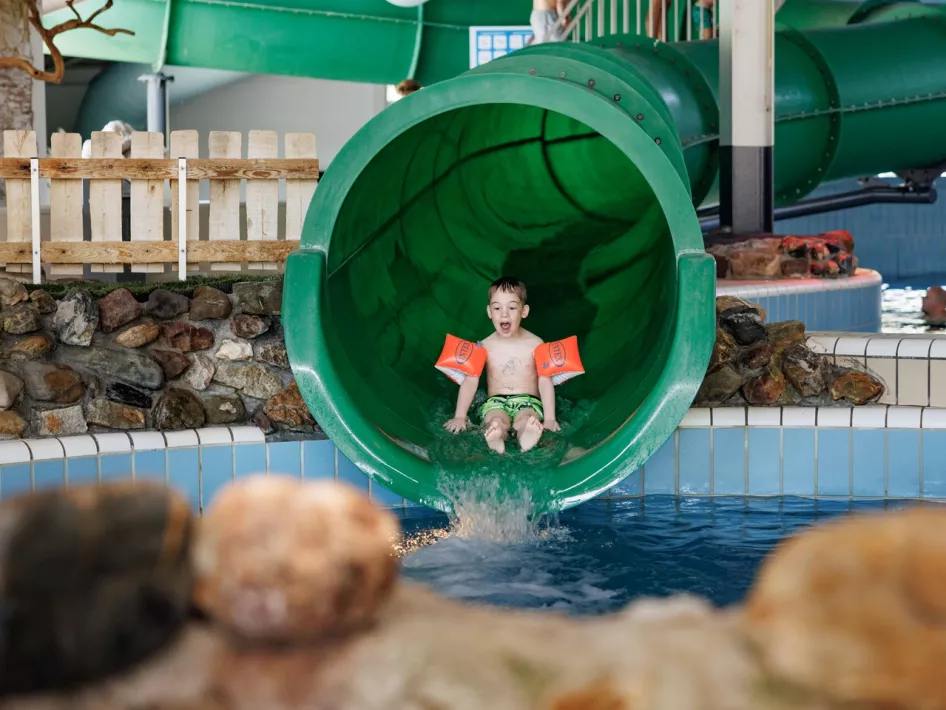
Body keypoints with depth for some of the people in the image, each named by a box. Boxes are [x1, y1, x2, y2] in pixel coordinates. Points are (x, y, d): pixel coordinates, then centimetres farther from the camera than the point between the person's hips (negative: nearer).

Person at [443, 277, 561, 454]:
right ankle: (495, 441, -68)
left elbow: (545, 381, -1)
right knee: (497, 420, -36)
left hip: (528, 400, 0)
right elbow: (471, 380, 1)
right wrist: (460, 417, -5)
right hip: (496, 401, 0)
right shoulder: (485, 346, 3)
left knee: (525, 420, -37)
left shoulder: (535, 344, 1)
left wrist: (549, 419, -9)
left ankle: (527, 438, -69)